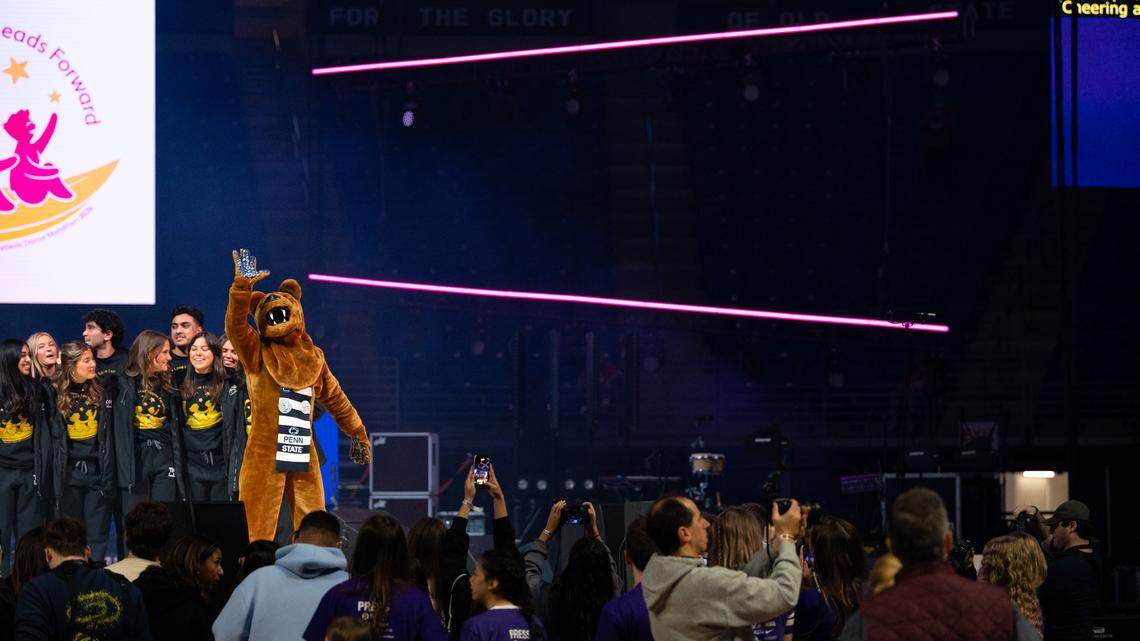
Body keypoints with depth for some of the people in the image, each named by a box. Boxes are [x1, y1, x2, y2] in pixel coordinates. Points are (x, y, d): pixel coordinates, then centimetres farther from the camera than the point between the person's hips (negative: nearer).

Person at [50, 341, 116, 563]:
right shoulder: (57, 395, 3)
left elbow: (108, 436, 5)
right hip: (69, 475, 0)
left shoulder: (101, 392, 4)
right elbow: (54, 437, 7)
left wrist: (109, 475, -1)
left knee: (97, 536, -2)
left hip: (97, 471, 0)